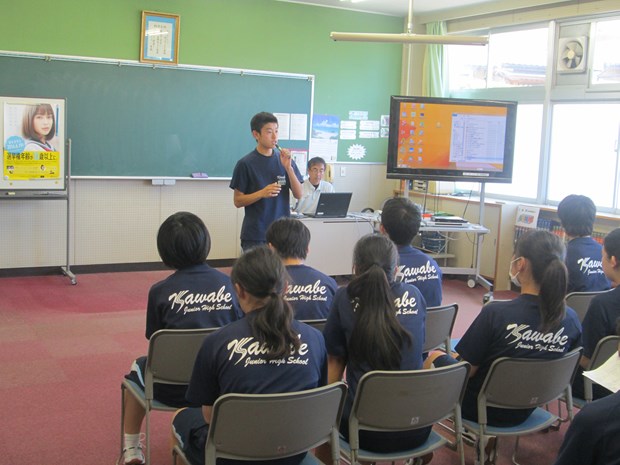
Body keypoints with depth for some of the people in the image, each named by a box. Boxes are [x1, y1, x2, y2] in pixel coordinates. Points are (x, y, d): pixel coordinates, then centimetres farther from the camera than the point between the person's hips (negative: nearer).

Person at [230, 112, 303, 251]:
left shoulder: (285, 160, 5)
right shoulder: (245, 164, -5)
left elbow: (298, 194, 2)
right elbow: (238, 201, -3)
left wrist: (288, 167, -11)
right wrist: (262, 193, -19)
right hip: (255, 235, -3)